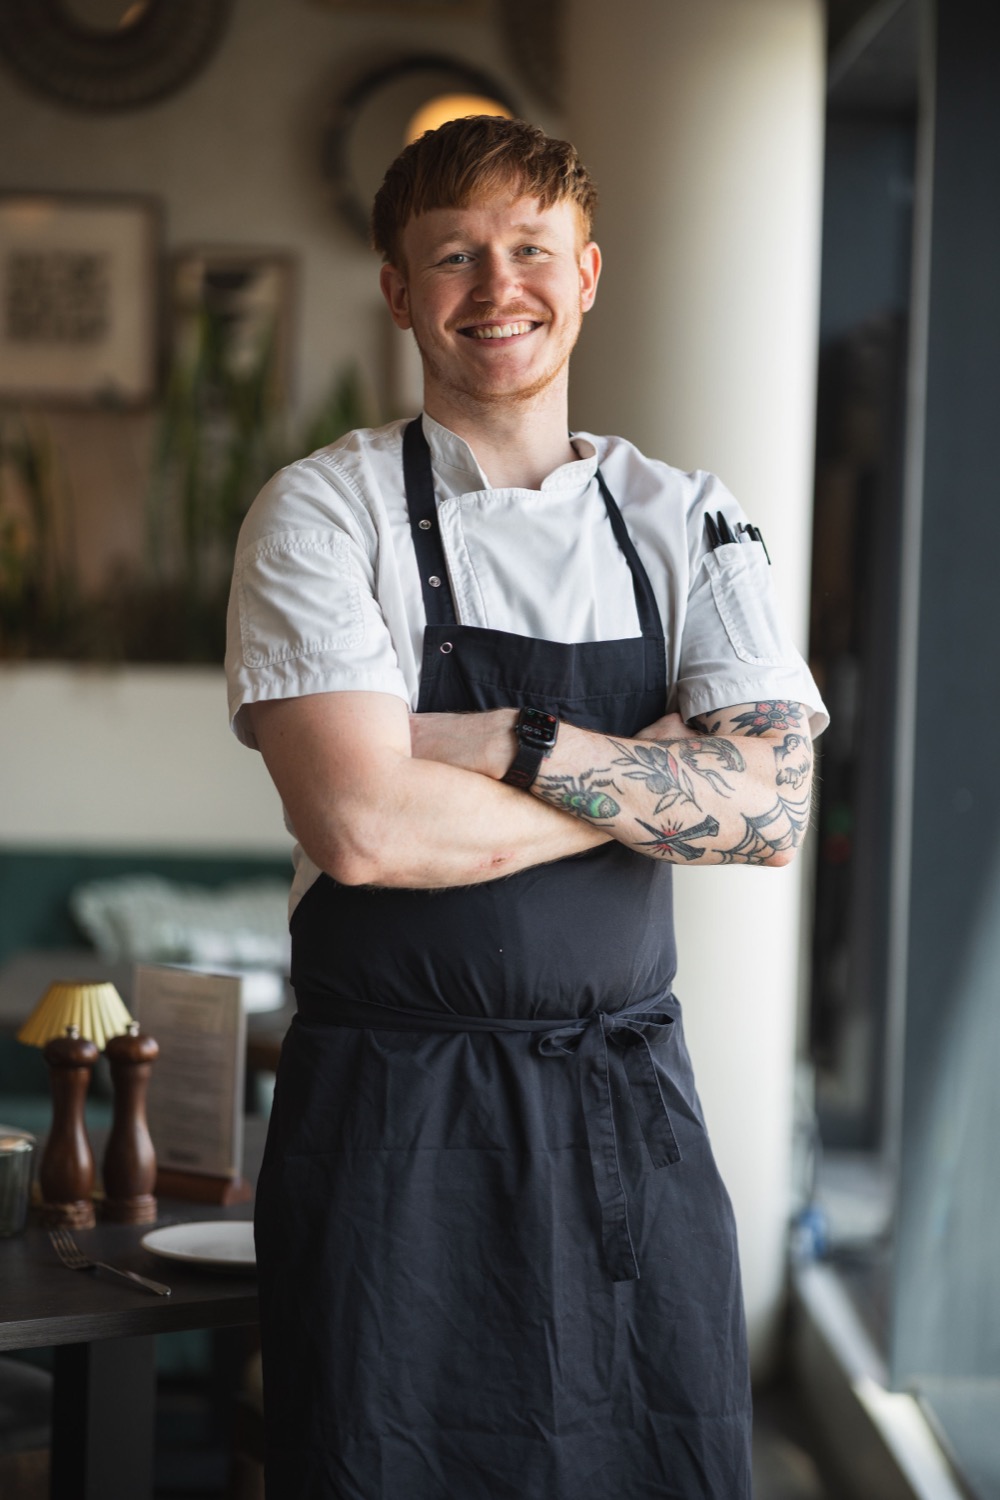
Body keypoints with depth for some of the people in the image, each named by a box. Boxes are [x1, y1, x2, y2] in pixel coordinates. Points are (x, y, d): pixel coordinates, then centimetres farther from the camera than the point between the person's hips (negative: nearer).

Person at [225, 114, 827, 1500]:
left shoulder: (686, 524, 7)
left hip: (631, 1110, 3)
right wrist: (656, 766, -10)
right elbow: (363, 827, -18)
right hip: (392, 1122, -3)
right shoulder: (323, 512, -4)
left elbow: (775, 809, -7)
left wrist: (520, 743, -17)